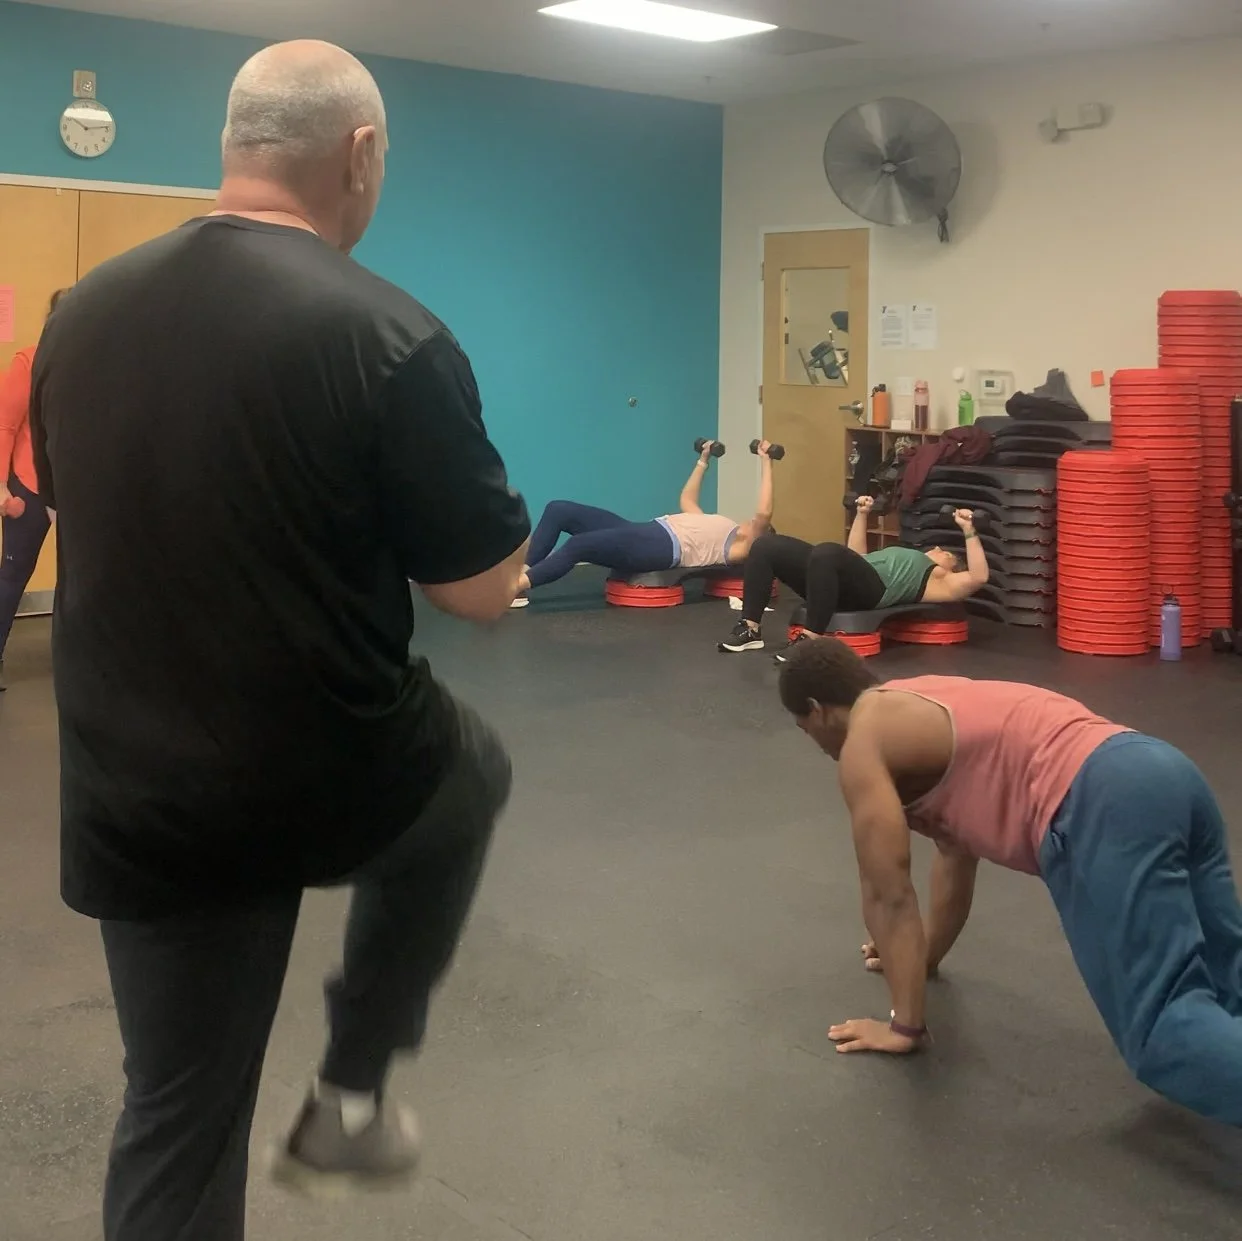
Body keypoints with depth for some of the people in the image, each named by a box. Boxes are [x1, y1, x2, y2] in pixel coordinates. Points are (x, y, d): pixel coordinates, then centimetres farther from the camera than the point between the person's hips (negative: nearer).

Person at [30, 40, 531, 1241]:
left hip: (131, 802, 5)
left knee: (177, 1119, 19)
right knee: (465, 772, 31)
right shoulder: (385, 335, -18)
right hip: (328, 777, -4)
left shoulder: (82, 313, 2)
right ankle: (350, 1093, 29)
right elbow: (484, 592, -13)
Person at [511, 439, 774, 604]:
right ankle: (520, 574, -18)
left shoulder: (740, 547, 10)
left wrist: (766, 461, -2)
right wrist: (703, 460, 45)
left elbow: (764, 514, -5)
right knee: (559, 510, -8)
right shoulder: (715, 526, 34)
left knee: (578, 545, -32)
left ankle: (516, 587, -35)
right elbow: (687, 499, 47)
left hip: (663, 547, -9)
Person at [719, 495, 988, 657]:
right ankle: (751, 628, -15)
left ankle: (811, 638, -38)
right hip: (844, 578, 8)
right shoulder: (911, 563, 43)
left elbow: (978, 577, 5)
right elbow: (854, 558, 49)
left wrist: (968, 530, 3)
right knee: (766, 545, -11)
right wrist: (862, 514, 46)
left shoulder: (940, 584, 23)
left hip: (869, 589, -8)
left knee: (825, 552, -42)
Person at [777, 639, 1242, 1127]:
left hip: (1101, 808, -9)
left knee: (1161, 1028, -14)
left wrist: (906, 1026, 10)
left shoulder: (863, 743, 7)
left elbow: (888, 894, 4)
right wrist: (927, 954, 54)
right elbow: (957, 847, 43)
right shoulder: (923, 703, 33)